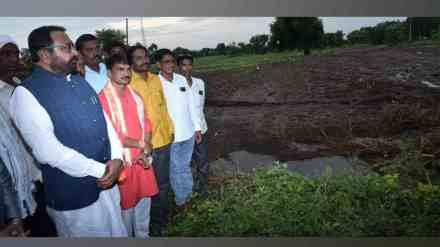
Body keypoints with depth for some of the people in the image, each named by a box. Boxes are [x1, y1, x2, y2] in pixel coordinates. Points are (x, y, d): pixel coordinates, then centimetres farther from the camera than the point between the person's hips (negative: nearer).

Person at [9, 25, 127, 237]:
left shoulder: (79, 81, 7)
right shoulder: (26, 94, -15)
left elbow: (104, 119, 6)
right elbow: (48, 151, -22)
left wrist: (117, 157, -9)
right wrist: (100, 170, -17)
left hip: (108, 180, 7)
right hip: (74, 196, -6)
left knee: (117, 232, 21)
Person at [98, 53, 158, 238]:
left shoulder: (135, 96, 8)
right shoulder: (102, 99, -14)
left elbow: (146, 124, 6)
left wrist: (146, 149, -10)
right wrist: (140, 144, -14)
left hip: (143, 159, 6)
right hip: (122, 161, -6)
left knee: (144, 200, 18)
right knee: (126, 205, 10)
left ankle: (143, 235, 39)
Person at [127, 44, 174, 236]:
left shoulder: (156, 79, 8)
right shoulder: (128, 84, -12)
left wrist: (170, 129, 12)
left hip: (164, 139, 6)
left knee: (163, 182, 20)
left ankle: (164, 214, 42)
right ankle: (155, 222, 32)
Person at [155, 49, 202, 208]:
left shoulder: (182, 80, 2)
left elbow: (190, 105, 7)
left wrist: (197, 127, 9)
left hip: (188, 132, 4)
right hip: (170, 136, -4)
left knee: (186, 166, 21)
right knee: (176, 169, 12)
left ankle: (188, 193, 39)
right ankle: (181, 198, 30)